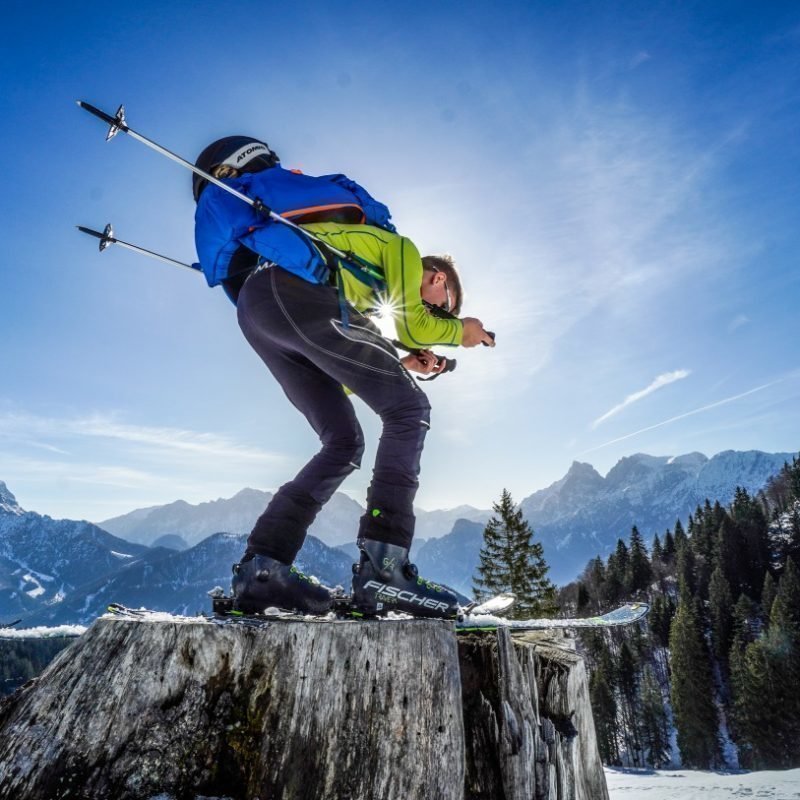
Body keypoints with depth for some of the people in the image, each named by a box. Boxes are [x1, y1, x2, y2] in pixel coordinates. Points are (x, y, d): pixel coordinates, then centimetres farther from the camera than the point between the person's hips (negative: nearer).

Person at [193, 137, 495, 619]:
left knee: (345, 444, 8)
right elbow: (413, 326, 4)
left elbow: (341, 374, 28)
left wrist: (402, 363, 25)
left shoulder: (369, 284, 37)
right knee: (409, 411, -6)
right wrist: (461, 331, 21)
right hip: (295, 292, -9)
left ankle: (262, 567, 0)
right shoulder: (402, 249, 17)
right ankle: (383, 566, -19)